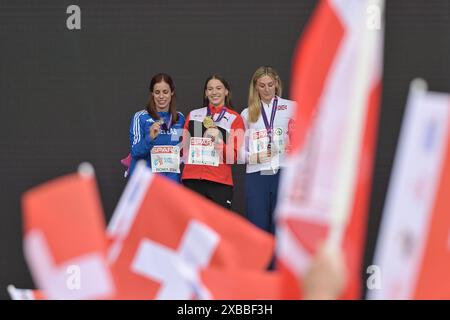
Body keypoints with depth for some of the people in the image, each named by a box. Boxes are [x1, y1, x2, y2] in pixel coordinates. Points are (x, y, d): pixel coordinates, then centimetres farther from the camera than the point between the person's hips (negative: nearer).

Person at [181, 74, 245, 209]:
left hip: (219, 182, -3)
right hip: (192, 180, 3)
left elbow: (234, 156, 0)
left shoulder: (234, 118, 7)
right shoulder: (193, 115, 16)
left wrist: (218, 140, -13)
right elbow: (183, 146, 22)